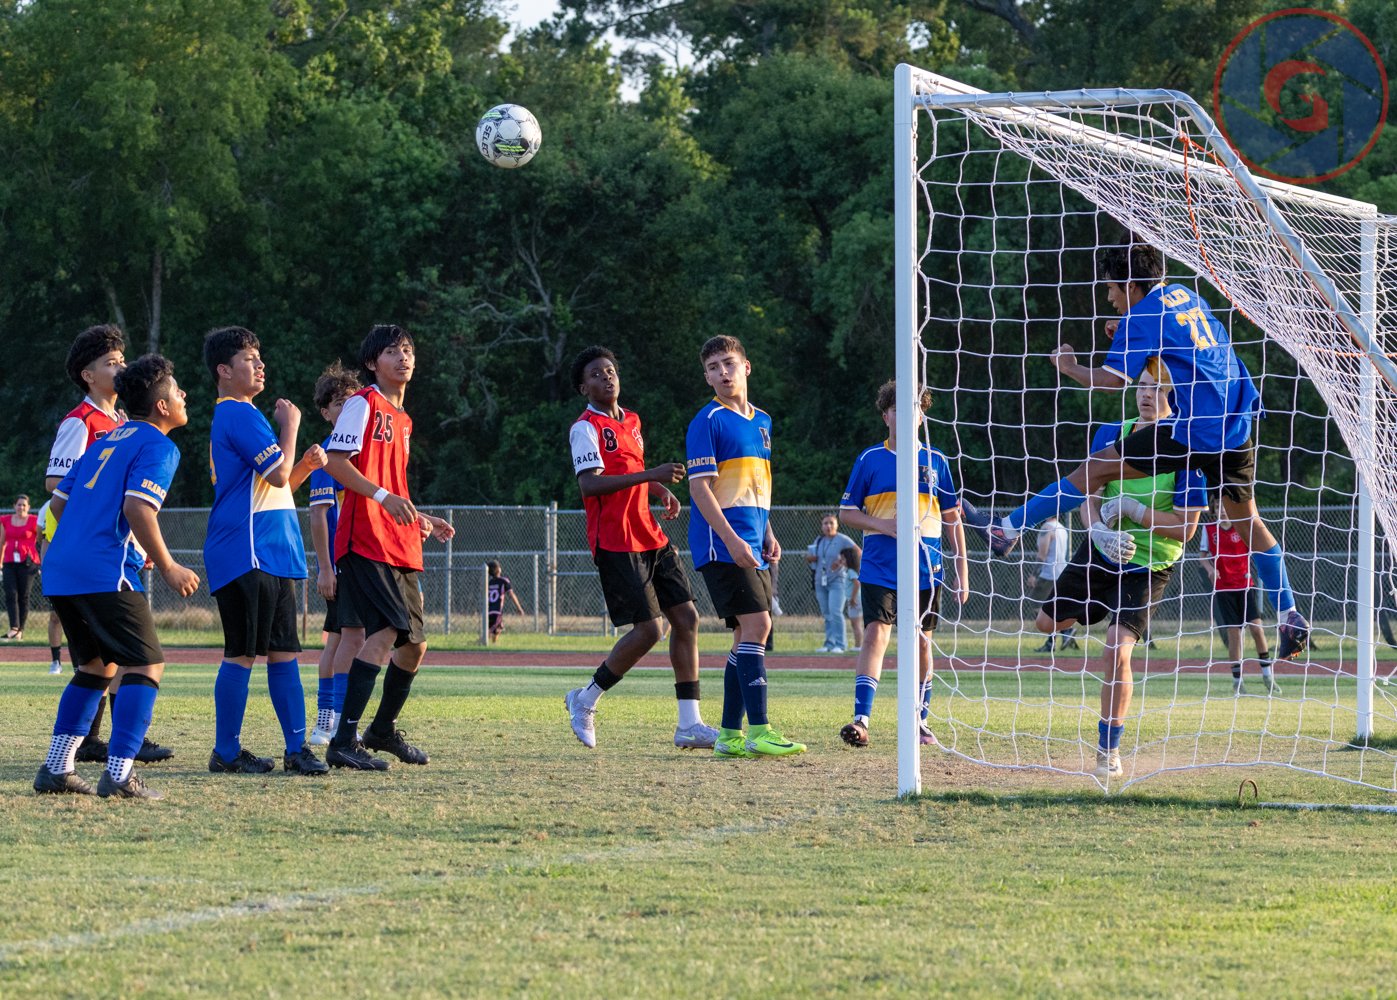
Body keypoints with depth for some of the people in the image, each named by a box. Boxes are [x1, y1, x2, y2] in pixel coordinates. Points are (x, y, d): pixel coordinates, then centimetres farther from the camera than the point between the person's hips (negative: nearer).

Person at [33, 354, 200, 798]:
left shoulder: (107, 440, 21)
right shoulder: (158, 446, -4)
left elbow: (59, 501, 22)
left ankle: (56, 770, 17)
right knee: (146, 664, -4)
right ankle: (119, 774, -15)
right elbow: (138, 508, -18)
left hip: (60, 572, 9)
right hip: (106, 573, -9)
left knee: (98, 665, 20)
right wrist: (168, 568, -11)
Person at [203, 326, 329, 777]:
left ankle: (297, 748, 6)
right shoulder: (239, 415, -10)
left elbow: (276, 486, 27)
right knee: (242, 652, -7)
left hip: (272, 554, 10)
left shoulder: (239, 415, 23)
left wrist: (306, 465, 10)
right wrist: (290, 426, -5)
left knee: (283, 652, 7)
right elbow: (277, 474, -17)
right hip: (247, 554, -10)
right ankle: (226, 752, -2)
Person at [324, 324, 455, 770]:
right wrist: (383, 496, -23)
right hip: (366, 541, -9)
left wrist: (420, 520, 23)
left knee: (414, 642, 13)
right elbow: (335, 462, -14)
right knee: (387, 630, -21)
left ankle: (383, 730, 32)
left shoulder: (403, 419, 23)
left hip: (400, 547, 9)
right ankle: (344, 741, -23)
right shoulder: (363, 404, -4)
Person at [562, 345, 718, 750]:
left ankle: (689, 725, 3)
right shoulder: (585, 428, -9)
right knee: (650, 628, -13)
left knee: (686, 617, 1)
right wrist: (652, 474, -26)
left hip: (651, 538, 8)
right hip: (615, 544, -8)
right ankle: (585, 700, 7)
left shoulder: (631, 421, 17)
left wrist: (661, 491, 11)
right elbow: (589, 484, -22)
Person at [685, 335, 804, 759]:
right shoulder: (707, 422, -7)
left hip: (752, 548, 8)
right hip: (721, 544, -8)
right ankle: (758, 731, -20)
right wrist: (732, 540, -20)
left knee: (748, 636, 6)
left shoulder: (761, 421, 17)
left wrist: (767, 533, 14)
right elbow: (699, 487, -13)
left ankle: (730, 734, 10)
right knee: (756, 624, -17)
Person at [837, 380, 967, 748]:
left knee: (921, 643, 7)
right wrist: (884, 526, -13)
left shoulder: (935, 462, 8)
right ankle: (861, 720, -22)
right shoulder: (870, 459, 3)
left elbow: (952, 519, 12)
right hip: (880, 568, -2)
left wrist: (962, 572, 8)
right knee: (876, 635, -15)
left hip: (926, 569, 2)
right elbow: (846, 512, 5)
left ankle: (919, 722, 19)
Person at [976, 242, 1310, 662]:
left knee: (1096, 467, -1)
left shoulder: (1142, 317, -7)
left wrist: (1069, 366, 6)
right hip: (1236, 427, 8)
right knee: (1247, 520, 16)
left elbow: (1113, 379, -12)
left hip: (1193, 430, -8)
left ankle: (1007, 530, 2)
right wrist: (1125, 332, 25)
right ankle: (1290, 618, 14)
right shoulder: (1184, 296, 17)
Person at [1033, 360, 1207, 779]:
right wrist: (1100, 530, -24)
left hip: (1148, 566, -5)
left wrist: (1131, 509, -25)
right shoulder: (1111, 436, -2)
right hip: (1098, 553, 5)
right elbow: (1090, 498, -3)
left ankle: (1109, 750, -4)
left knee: (1117, 651, -19)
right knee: (1047, 622, 18)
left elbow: (1185, 527, -19)